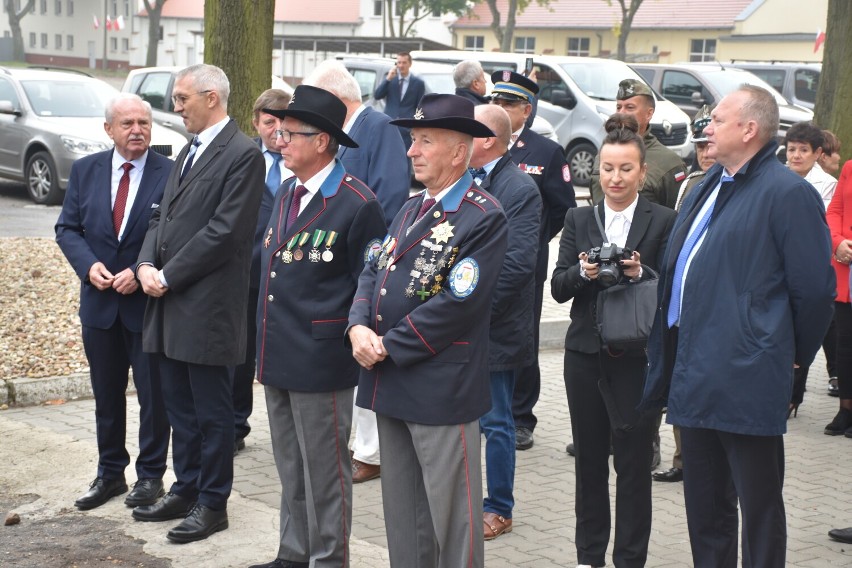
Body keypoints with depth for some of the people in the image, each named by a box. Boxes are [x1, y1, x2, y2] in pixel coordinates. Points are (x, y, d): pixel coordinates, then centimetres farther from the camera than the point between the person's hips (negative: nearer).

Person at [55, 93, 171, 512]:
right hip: (99, 301, 4)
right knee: (106, 394, 14)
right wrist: (88, 265, -11)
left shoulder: (170, 174, -9)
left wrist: (141, 272, -20)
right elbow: (67, 227, 6)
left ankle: (150, 474, 20)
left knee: (153, 395, 6)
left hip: (148, 302, -4)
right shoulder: (85, 171, 4)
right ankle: (110, 472, 27)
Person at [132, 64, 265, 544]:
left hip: (207, 305, -9)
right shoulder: (189, 152, 18)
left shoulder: (242, 154, -12)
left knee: (212, 410, 2)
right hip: (172, 305, 9)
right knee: (181, 407, 16)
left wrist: (168, 276, -15)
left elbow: (225, 231, -19)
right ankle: (186, 490, 28)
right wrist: (147, 263, 0)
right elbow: (164, 216, 18)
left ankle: (213, 503, 12)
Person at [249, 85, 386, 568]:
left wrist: (351, 338, -10)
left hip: (321, 361, -8)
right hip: (278, 356, 8)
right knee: (292, 469, 17)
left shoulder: (357, 203, -14)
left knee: (325, 472, 2)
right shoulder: (286, 194, 12)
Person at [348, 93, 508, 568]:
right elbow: (374, 272, 13)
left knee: (449, 512, 1)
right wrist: (359, 327, -6)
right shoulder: (413, 208, 14)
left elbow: (456, 304, -20)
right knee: (401, 508, 16)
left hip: (441, 387, -8)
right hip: (392, 385, 8)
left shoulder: (484, 218, -13)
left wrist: (388, 346, -15)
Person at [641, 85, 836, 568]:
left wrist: (793, 356, 0)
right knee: (705, 504, 17)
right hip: (694, 375, 9)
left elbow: (815, 288, -12)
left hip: (746, 380, -9)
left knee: (759, 503, 3)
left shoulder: (788, 193, -12)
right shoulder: (710, 187, 15)